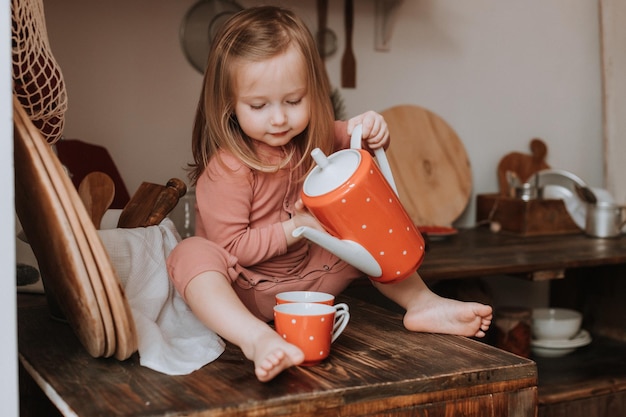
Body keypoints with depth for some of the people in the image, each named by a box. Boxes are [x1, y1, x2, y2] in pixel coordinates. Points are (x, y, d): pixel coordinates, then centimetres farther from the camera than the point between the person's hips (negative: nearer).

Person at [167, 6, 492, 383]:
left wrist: (370, 128, -14)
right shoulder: (227, 169, -23)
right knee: (192, 255, -36)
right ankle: (258, 339, -54)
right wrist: (297, 227, -25)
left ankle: (423, 303, -4)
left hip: (307, 274, 7)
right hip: (246, 291, -6)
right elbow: (231, 247, -21)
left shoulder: (311, 137, -3)